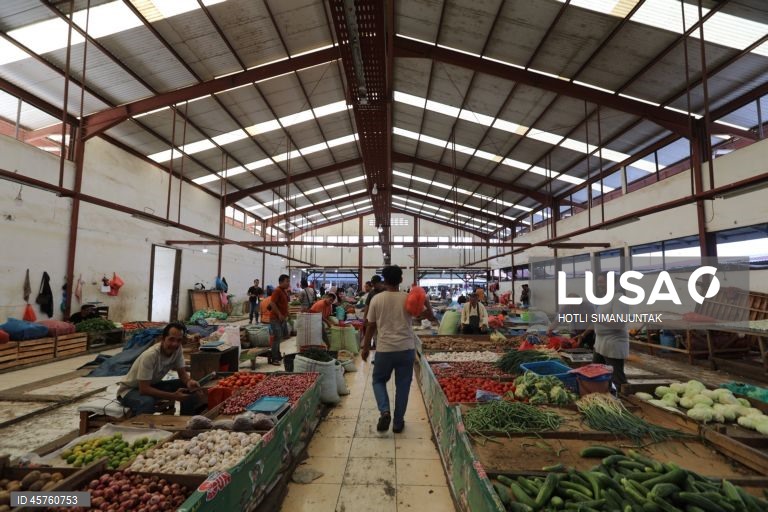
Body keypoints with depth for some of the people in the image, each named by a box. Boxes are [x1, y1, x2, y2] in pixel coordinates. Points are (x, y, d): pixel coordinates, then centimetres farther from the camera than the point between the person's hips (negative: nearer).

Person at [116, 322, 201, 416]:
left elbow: (182, 373, -7)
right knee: (147, 402, -39)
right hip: (130, 390, -6)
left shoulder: (178, 349, -15)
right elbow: (144, 389, -33)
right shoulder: (150, 355, -33)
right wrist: (173, 396, -38)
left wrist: (189, 381, -30)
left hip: (152, 385, 6)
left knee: (189, 388, -13)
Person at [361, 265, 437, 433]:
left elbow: (371, 326, 1)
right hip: (406, 349, 1)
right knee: (402, 385, 13)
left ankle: (384, 411, -1)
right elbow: (431, 317, -1)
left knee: (379, 380, 19)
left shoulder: (376, 299, -4)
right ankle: (398, 422, 20)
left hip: (384, 349, 0)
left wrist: (366, 347, 12)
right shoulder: (409, 298, -5)